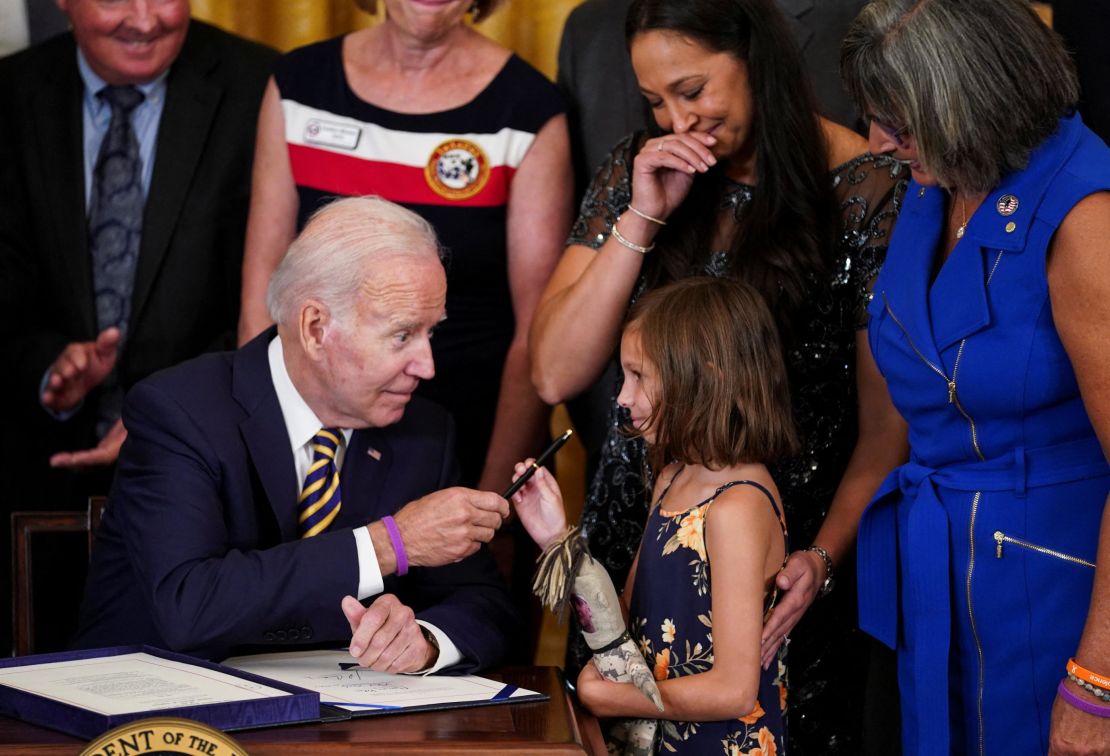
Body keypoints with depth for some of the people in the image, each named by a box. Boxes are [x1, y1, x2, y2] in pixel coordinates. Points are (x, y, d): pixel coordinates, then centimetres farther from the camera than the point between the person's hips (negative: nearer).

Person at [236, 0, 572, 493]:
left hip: (473, 450, -2)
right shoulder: (297, 84, -1)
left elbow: (536, 334, -9)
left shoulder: (530, 110, -9)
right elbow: (263, 290, 0)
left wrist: (493, 503, -11)